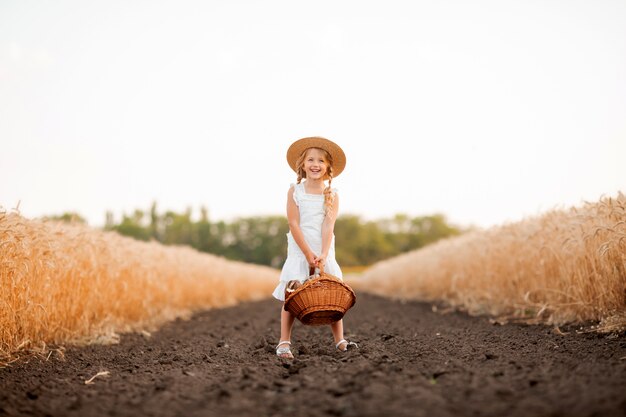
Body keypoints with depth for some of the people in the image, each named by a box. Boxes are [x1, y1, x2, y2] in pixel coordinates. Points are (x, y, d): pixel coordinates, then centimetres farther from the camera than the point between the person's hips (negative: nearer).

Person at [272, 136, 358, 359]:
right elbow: (294, 224, -8)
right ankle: (284, 342, 1)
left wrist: (323, 255, -20)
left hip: (324, 251, 2)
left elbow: (328, 226, -8)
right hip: (299, 250, -2)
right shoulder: (295, 191, -1)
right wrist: (308, 254, -16)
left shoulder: (332, 194, 3)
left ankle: (339, 340, 13)